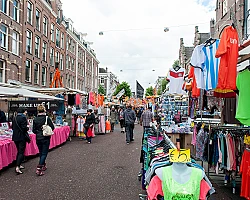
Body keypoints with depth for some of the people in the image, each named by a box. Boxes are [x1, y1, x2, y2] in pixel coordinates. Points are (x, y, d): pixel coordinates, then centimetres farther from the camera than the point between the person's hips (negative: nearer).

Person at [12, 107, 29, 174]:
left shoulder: (14, 118, 9)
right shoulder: (23, 118, -15)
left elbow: (12, 127, 13)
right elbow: (24, 128, -20)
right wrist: (27, 127, -1)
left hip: (15, 137, 8)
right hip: (22, 137, -8)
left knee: (19, 151, 20)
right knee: (21, 152, -3)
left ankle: (18, 165, 28)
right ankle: (17, 167, -10)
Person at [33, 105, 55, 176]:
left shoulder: (35, 119, -3)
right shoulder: (47, 118, -12)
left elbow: (34, 130, 1)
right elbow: (52, 127, -8)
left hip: (38, 139, 4)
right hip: (46, 138, -4)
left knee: (41, 153, 20)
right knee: (44, 153, 1)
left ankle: (43, 166, 34)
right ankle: (39, 168, -8)